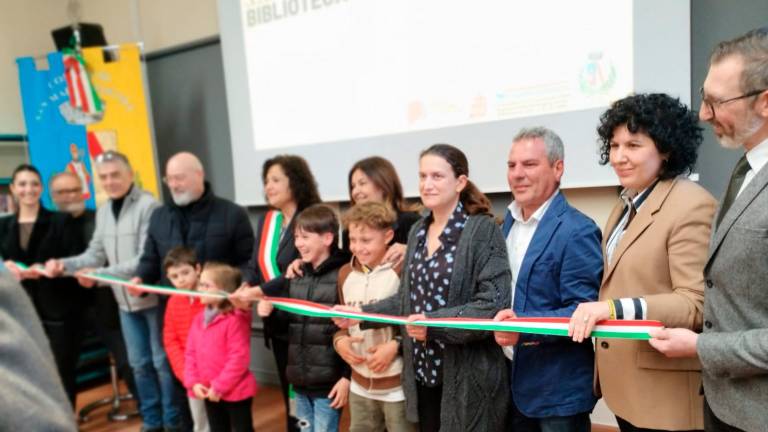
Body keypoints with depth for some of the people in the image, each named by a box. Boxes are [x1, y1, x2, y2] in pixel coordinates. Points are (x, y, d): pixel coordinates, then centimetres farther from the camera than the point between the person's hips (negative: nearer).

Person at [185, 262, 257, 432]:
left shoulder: (235, 320, -18)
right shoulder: (199, 319, 6)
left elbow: (239, 357, -22)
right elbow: (190, 353, 7)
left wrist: (220, 387, -19)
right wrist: (193, 383, -5)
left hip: (235, 391, -7)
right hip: (208, 391, 8)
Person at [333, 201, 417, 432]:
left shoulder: (402, 270, -13)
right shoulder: (346, 273, 6)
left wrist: (396, 344, -20)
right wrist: (339, 340, -4)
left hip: (398, 385, -6)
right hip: (360, 384, 6)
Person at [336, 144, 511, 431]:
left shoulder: (483, 229, -12)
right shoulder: (418, 231, 9)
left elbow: (494, 305, -19)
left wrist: (434, 323, -26)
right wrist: (361, 313, 5)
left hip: (467, 379, -6)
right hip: (423, 373, 6)